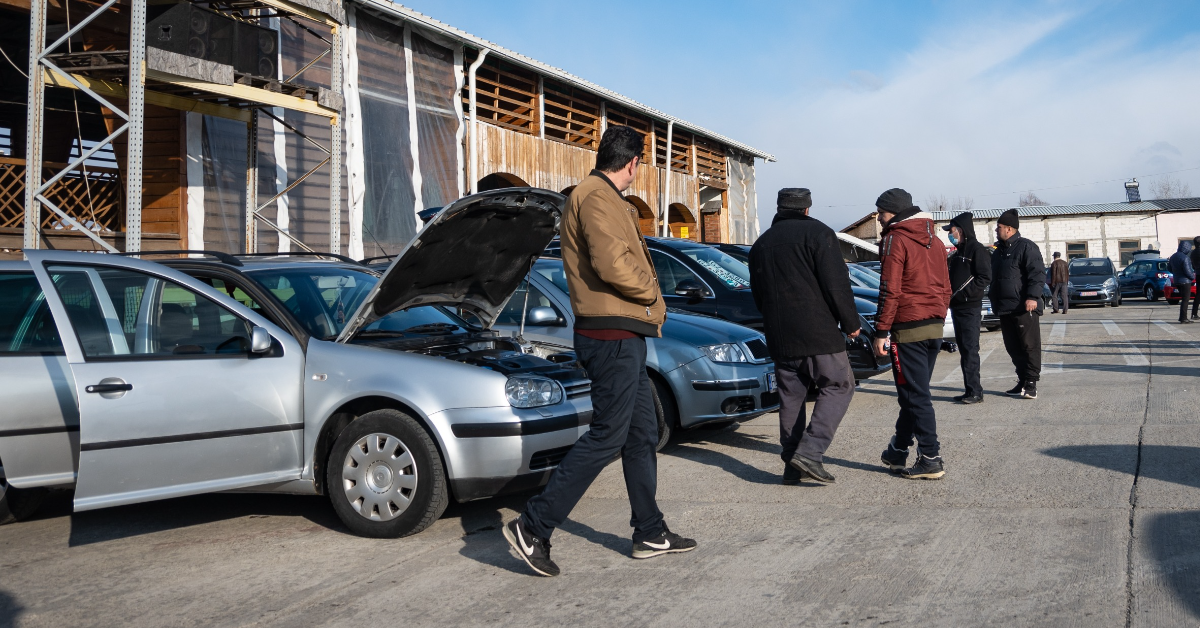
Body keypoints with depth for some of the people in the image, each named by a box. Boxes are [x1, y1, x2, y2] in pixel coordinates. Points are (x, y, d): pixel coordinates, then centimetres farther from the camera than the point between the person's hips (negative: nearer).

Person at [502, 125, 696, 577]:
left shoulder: (596, 197, 21)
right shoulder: (597, 198, -13)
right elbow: (612, 265, -26)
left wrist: (648, 303, 9)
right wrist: (651, 292, -9)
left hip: (621, 336, 11)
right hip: (614, 335, -11)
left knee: (643, 434, 15)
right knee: (606, 438, -8)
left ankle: (650, 534, 24)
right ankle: (532, 528, -5)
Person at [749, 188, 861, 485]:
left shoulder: (761, 243, 16)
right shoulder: (818, 233, -3)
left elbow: (758, 295, 21)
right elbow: (836, 285, -11)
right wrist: (850, 323, -1)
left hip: (779, 337, 6)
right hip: (818, 332, -6)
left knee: (790, 397, 11)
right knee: (838, 386, 3)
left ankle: (792, 466, 10)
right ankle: (810, 451, -10)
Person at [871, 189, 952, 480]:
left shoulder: (895, 239, -9)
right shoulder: (934, 240, 16)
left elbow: (890, 290, -15)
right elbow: (945, 288, 18)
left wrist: (881, 331, -12)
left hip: (908, 327, -8)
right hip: (935, 327, 8)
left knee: (916, 396, -3)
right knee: (914, 393, 15)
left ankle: (930, 459, -3)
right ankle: (897, 451, 25)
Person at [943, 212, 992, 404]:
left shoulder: (977, 249, -8)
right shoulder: (958, 251, 19)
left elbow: (985, 278, -16)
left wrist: (964, 293, -19)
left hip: (970, 308, -9)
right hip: (957, 307, 9)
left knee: (970, 350, -9)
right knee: (963, 350, 10)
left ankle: (975, 391, -7)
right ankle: (970, 390, 14)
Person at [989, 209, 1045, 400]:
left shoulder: (1026, 247, -7)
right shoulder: (998, 251, 20)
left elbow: (1037, 274, -15)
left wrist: (1033, 297, -24)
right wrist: (995, 305, 22)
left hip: (1024, 308, -9)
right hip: (1005, 309, 9)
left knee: (1030, 346, -4)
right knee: (1013, 348, 10)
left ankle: (1031, 384, -2)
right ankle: (1022, 381, 18)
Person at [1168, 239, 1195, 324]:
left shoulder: (1173, 256, 8)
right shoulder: (1185, 258, -20)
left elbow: (1169, 268, 17)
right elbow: (1188, 272, -21)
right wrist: (1193, 277, -3)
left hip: (1176, 281, 9)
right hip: (1185, 281, -9)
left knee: (1184, 299, 17)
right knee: (1185, 300, -3)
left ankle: (1183, 317, 18)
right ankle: (1183, 318, -3)